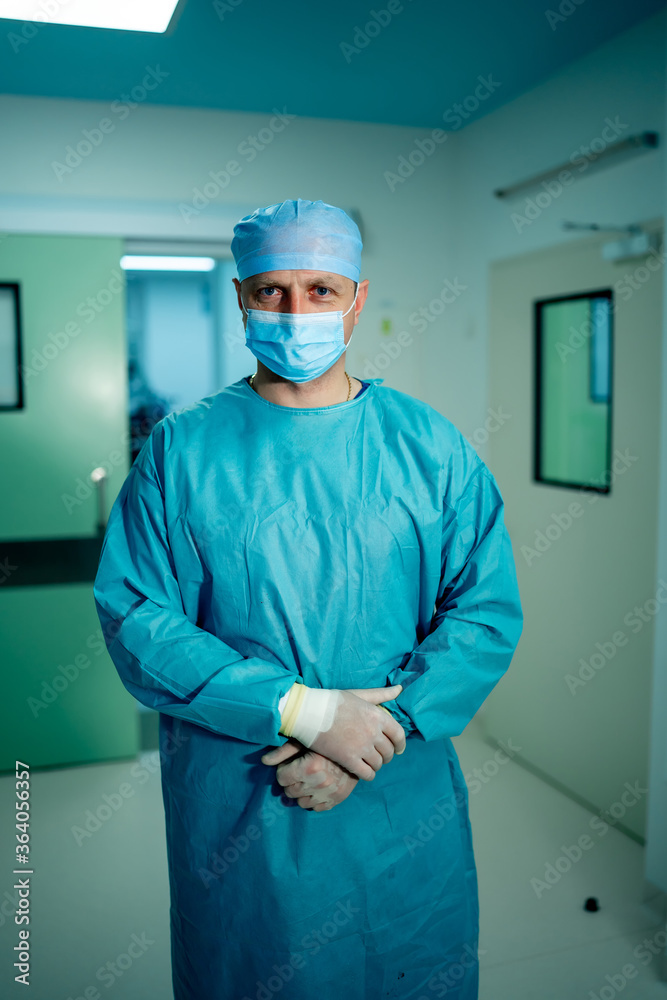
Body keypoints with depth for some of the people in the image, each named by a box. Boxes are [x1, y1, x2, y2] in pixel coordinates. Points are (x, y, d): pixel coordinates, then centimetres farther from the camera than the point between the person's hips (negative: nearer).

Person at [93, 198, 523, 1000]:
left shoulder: (430, 445, -2)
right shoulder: (182, 449, -5)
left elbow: (488, 612, -4)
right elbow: (135, 620, -11)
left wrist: (383, 735, -17)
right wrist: (305, 711, -19)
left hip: (404, 798, 2)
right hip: (232, 804, -1)